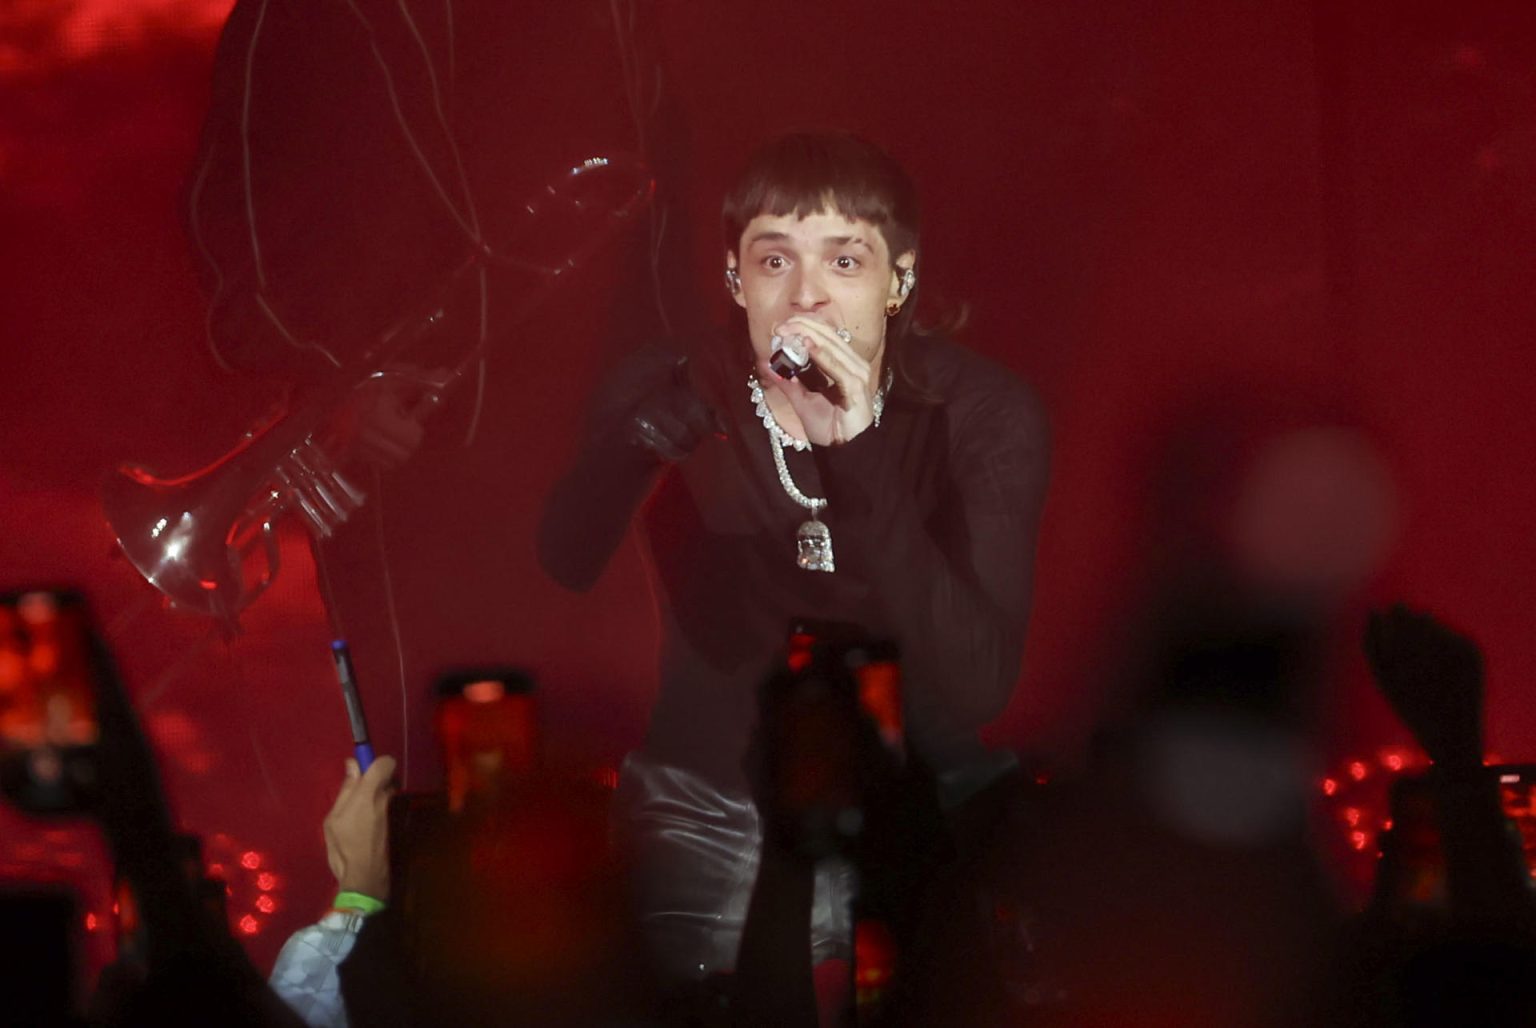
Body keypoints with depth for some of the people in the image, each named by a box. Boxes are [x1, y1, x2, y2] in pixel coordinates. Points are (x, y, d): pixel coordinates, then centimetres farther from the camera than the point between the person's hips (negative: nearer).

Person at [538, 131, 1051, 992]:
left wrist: (856, 459, -33)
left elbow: (976, 689, -24)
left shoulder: (984, 413, -12)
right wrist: (655, 429, -45)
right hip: (717, 815, 0)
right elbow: (565, 565, -26)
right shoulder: (677, 397, -8)